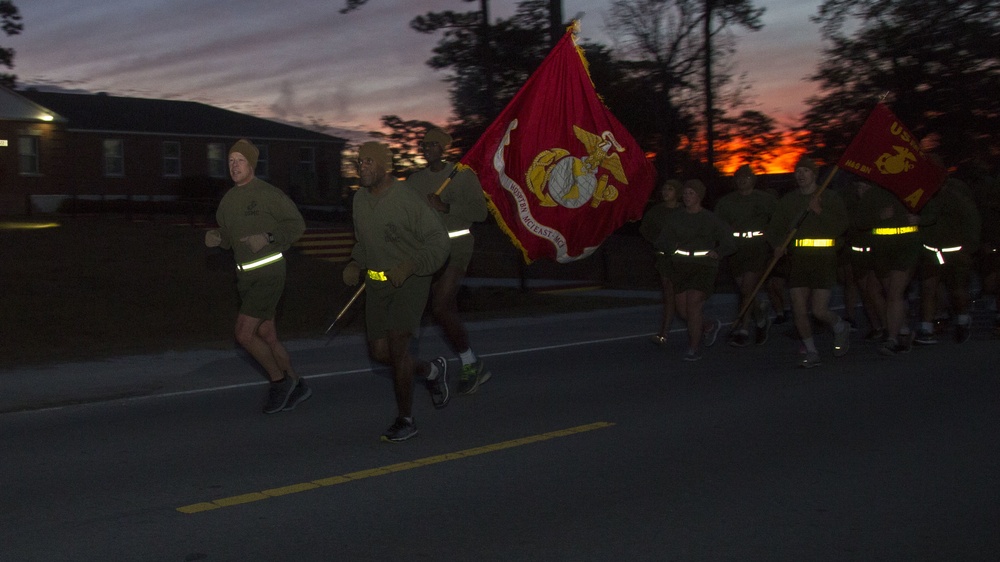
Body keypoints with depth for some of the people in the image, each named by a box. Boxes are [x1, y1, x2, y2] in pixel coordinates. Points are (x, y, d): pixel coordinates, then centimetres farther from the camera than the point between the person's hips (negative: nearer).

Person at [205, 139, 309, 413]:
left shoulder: (268, 194, -13)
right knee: (266, 336, 13)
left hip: (269, 272, -8)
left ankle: (279, 380, 9)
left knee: (244, 334, -11)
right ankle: (296, 387, 27)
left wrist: (267, 238, -22)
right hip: (245, 275, 8)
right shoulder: (228, 200, 9)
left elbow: (296, 224, -9)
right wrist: (215, 237, -4)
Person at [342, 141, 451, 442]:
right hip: (377, 282, 7)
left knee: (397, 345, -17)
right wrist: (355, 264, 4)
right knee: (379, 351, 7)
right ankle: (432, 370, 34)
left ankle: (405, 419, -2)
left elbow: (440, 242, -14)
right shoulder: (360, 200, 4)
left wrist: (409, 266, -25)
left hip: (410, 280, -7)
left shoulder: (408, 199, -17)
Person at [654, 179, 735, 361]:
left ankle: (694, 349, -10)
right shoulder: (674, 218, 14)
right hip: (680, 267, 4)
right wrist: (672, 248, -8)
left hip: (704, 266, -4)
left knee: (693, 303, -19)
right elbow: (661, 242, 12)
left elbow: (729, 243, 8)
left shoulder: (711, 219, 5)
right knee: (681, 308, 1)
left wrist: (717, 252, -10)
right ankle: (710, 326, 31)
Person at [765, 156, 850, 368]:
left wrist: (820, 212, -17)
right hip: (797, 257, 3)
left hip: (823, 257, -3)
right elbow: (774, 227, 12)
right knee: (799, 310, -3)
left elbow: (840, 226, -6)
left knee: (818, 310, -8)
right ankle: (811, 352, 13)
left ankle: (841, 328, 25)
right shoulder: (787, 200, 12)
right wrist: (778, 245, -8)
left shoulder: (831, 198, 3)